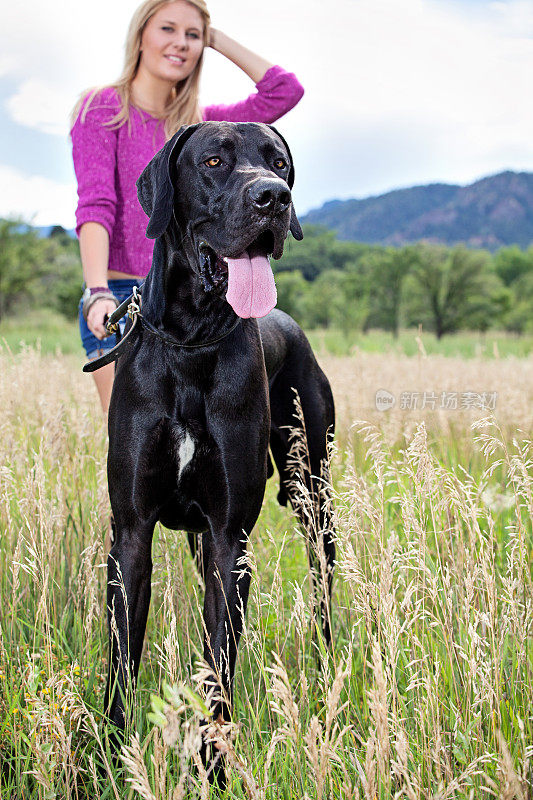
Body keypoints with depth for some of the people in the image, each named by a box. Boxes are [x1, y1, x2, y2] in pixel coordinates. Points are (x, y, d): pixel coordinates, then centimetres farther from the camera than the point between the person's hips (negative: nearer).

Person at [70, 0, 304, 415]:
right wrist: (98, 292, -27)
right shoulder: (103, 108, 0)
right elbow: (95, 206, -13)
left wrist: (217, 38, 11)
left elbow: (285, 90, 9)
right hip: (122, 302, -5)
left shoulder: (198, 123, 15)